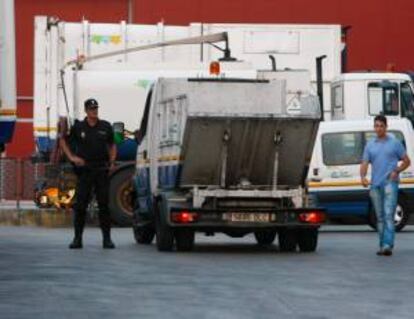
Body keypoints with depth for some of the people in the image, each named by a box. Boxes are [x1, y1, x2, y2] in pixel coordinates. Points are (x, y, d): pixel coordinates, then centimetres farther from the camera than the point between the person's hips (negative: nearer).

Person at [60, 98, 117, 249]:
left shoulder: (105, 127, 7)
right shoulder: (78, 127, 2)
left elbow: (112, 146, 17)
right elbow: (63, 141, 13)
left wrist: (112, 161, 2)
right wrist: (71, 157, 1)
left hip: (102, 170, 1)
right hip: (84, 170, -1)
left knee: (104, 205, 1)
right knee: (80, 205, -1)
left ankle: (107, 238, 4)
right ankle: (78, 238, 4)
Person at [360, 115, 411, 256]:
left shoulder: (395, 143, 5)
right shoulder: (370, 145, 13)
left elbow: (406, 161, 9)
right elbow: (365, 164, 6)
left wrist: (396, 171, -10)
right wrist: (363, 177, -15)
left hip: (390, 183, -4)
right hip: (375, 184, 4)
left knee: (388, 215, -15)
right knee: (380, 217, 9)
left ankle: (388, 245, -24)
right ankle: (383, 245, 15)